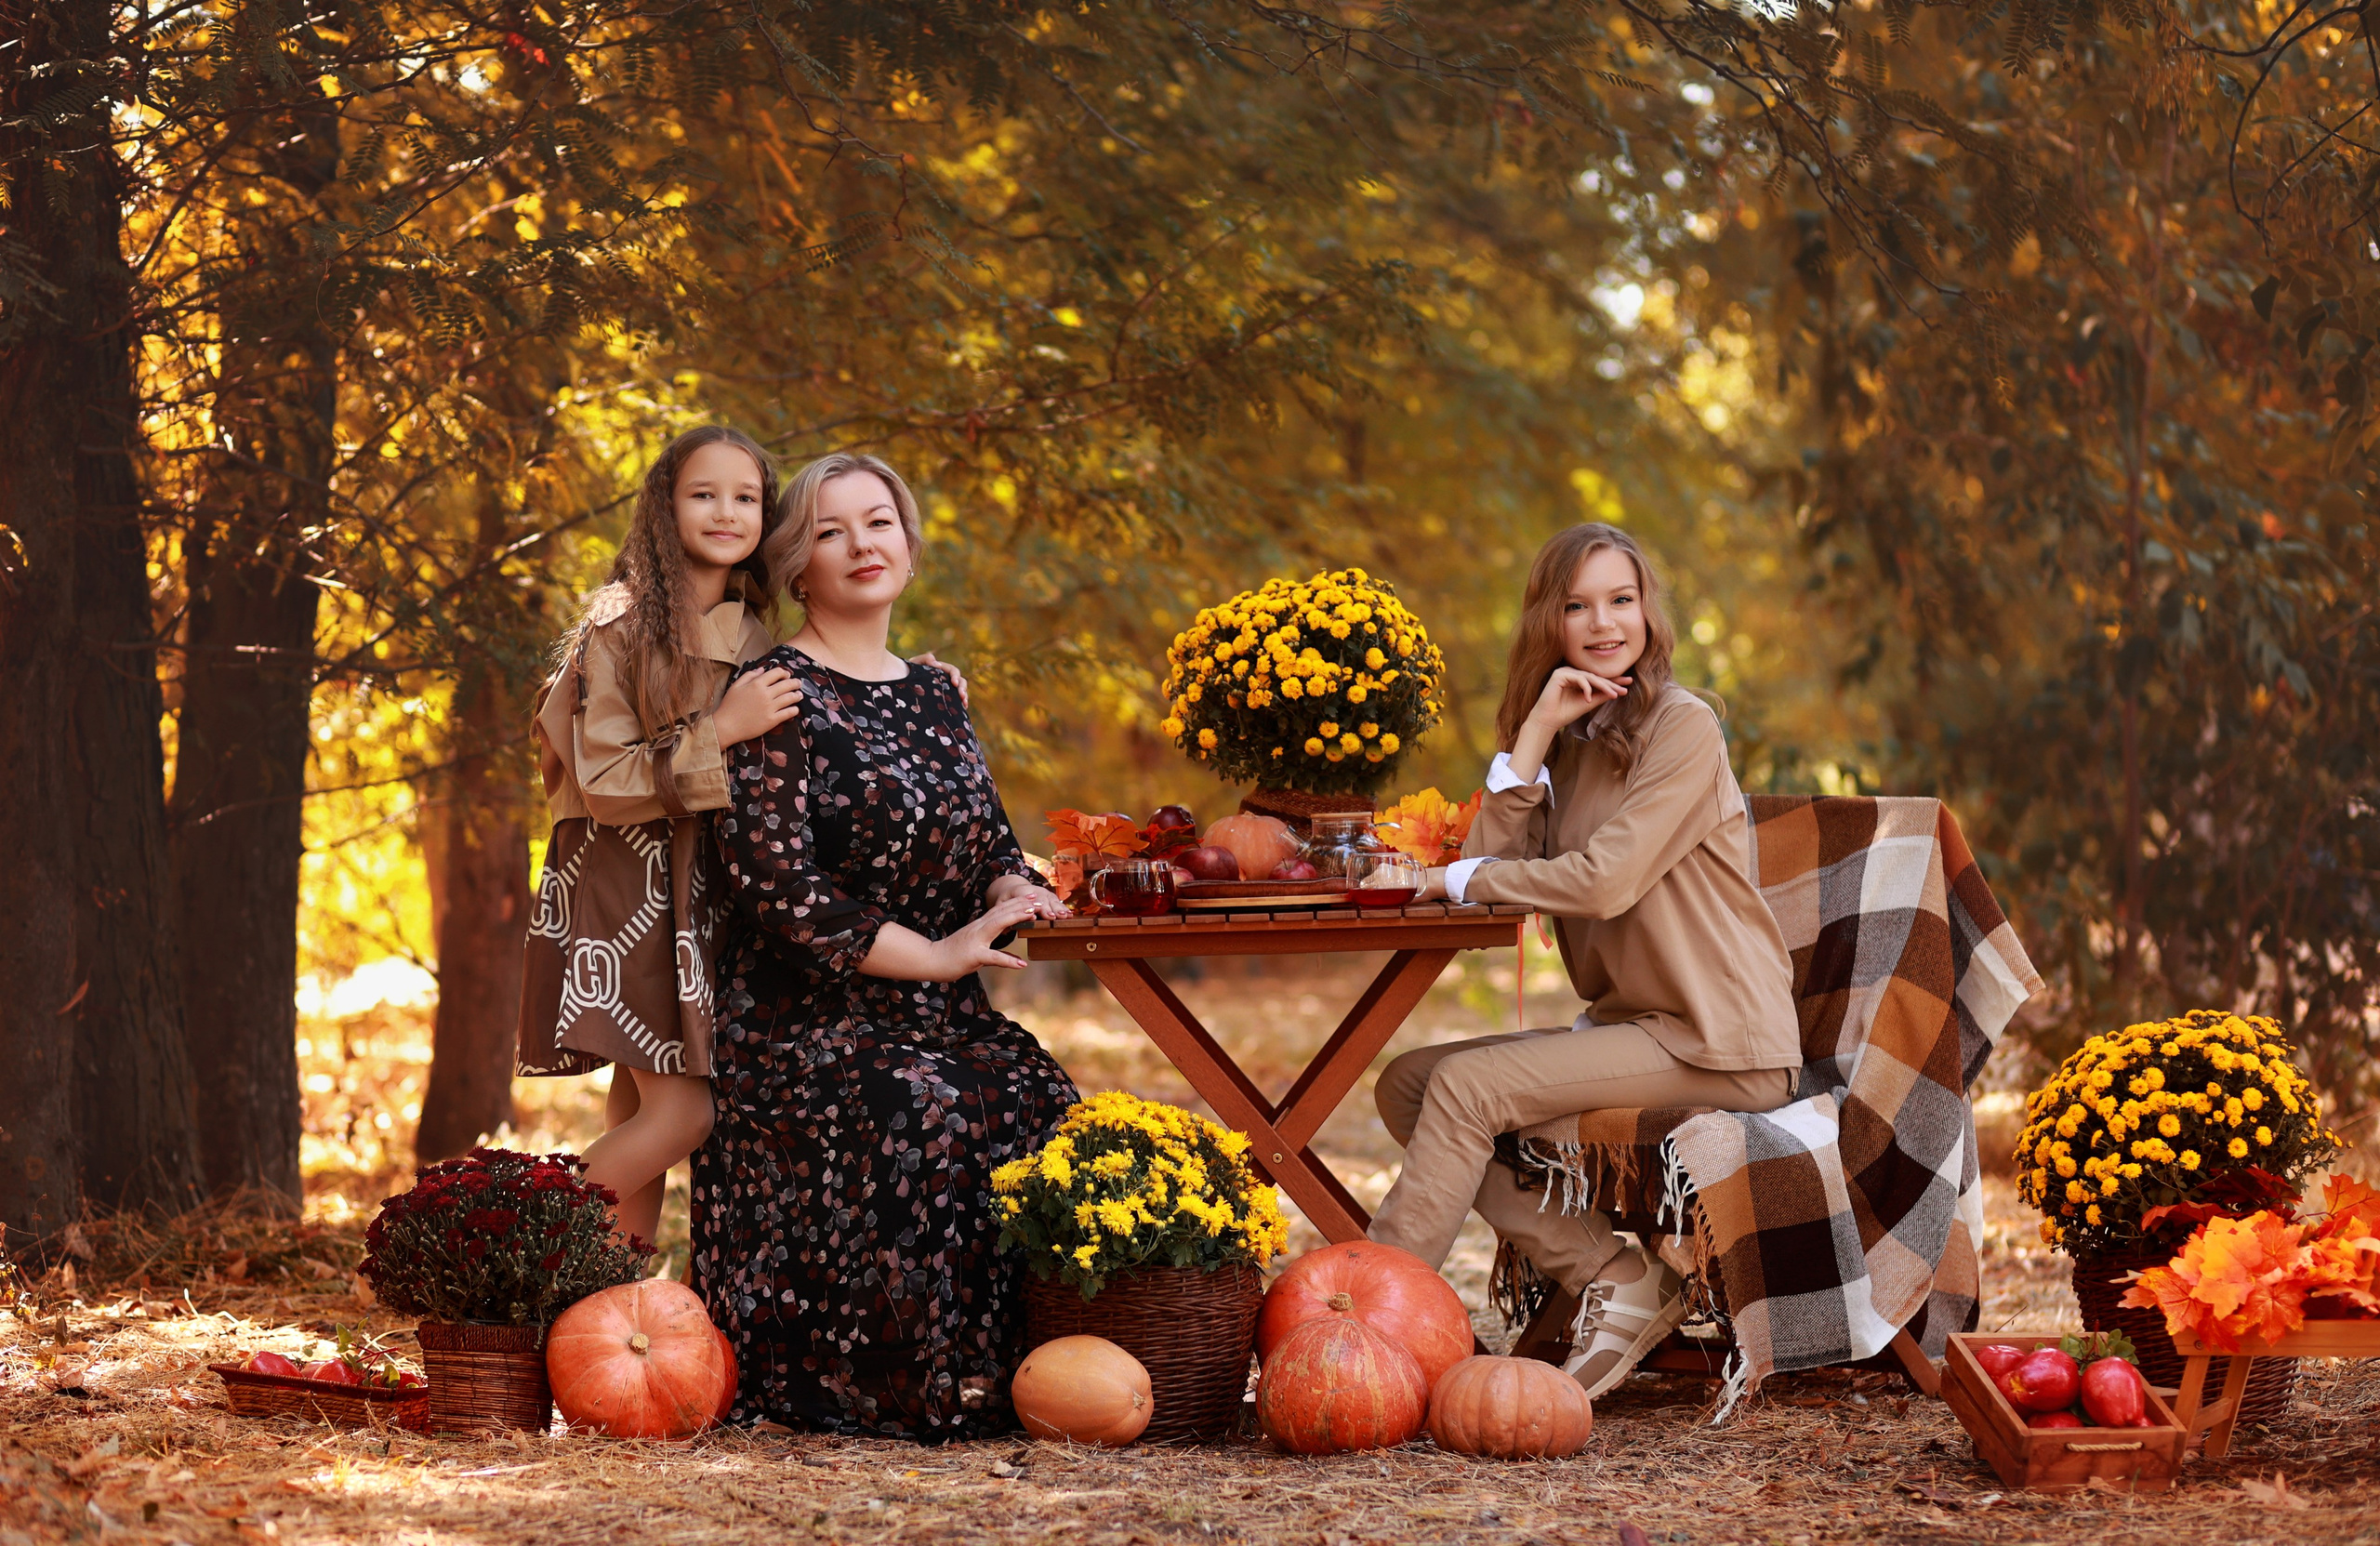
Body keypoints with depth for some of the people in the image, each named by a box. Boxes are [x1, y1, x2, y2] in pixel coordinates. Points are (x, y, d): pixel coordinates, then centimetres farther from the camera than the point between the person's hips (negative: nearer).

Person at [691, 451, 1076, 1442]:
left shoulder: (935, 697, 17)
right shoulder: (777, 697, -5)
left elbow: (990, 842, 22)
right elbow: (776, 886, -14)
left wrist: (1011, 892, -3)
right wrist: (931, 953, -15)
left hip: (942, 1021, 6)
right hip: (807, 1021, -6)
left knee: (1050, 1111, -21)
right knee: (924, 1123, -33)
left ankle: (1029, 1367, -11)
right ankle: (933, 1389, -18)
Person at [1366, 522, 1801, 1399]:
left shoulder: (1682, 730, -9)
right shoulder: (1570, 743, 15)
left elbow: (1606, 881, -21)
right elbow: (1487, 870, 0)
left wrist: (1463, 881, -8)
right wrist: (1535, 731, -9)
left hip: (1718, 1048, -9)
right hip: (1629, 1027, 9)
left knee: (1468, 1087, -21)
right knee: (1406, 1085, -2)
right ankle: (1611, 1278, -11)